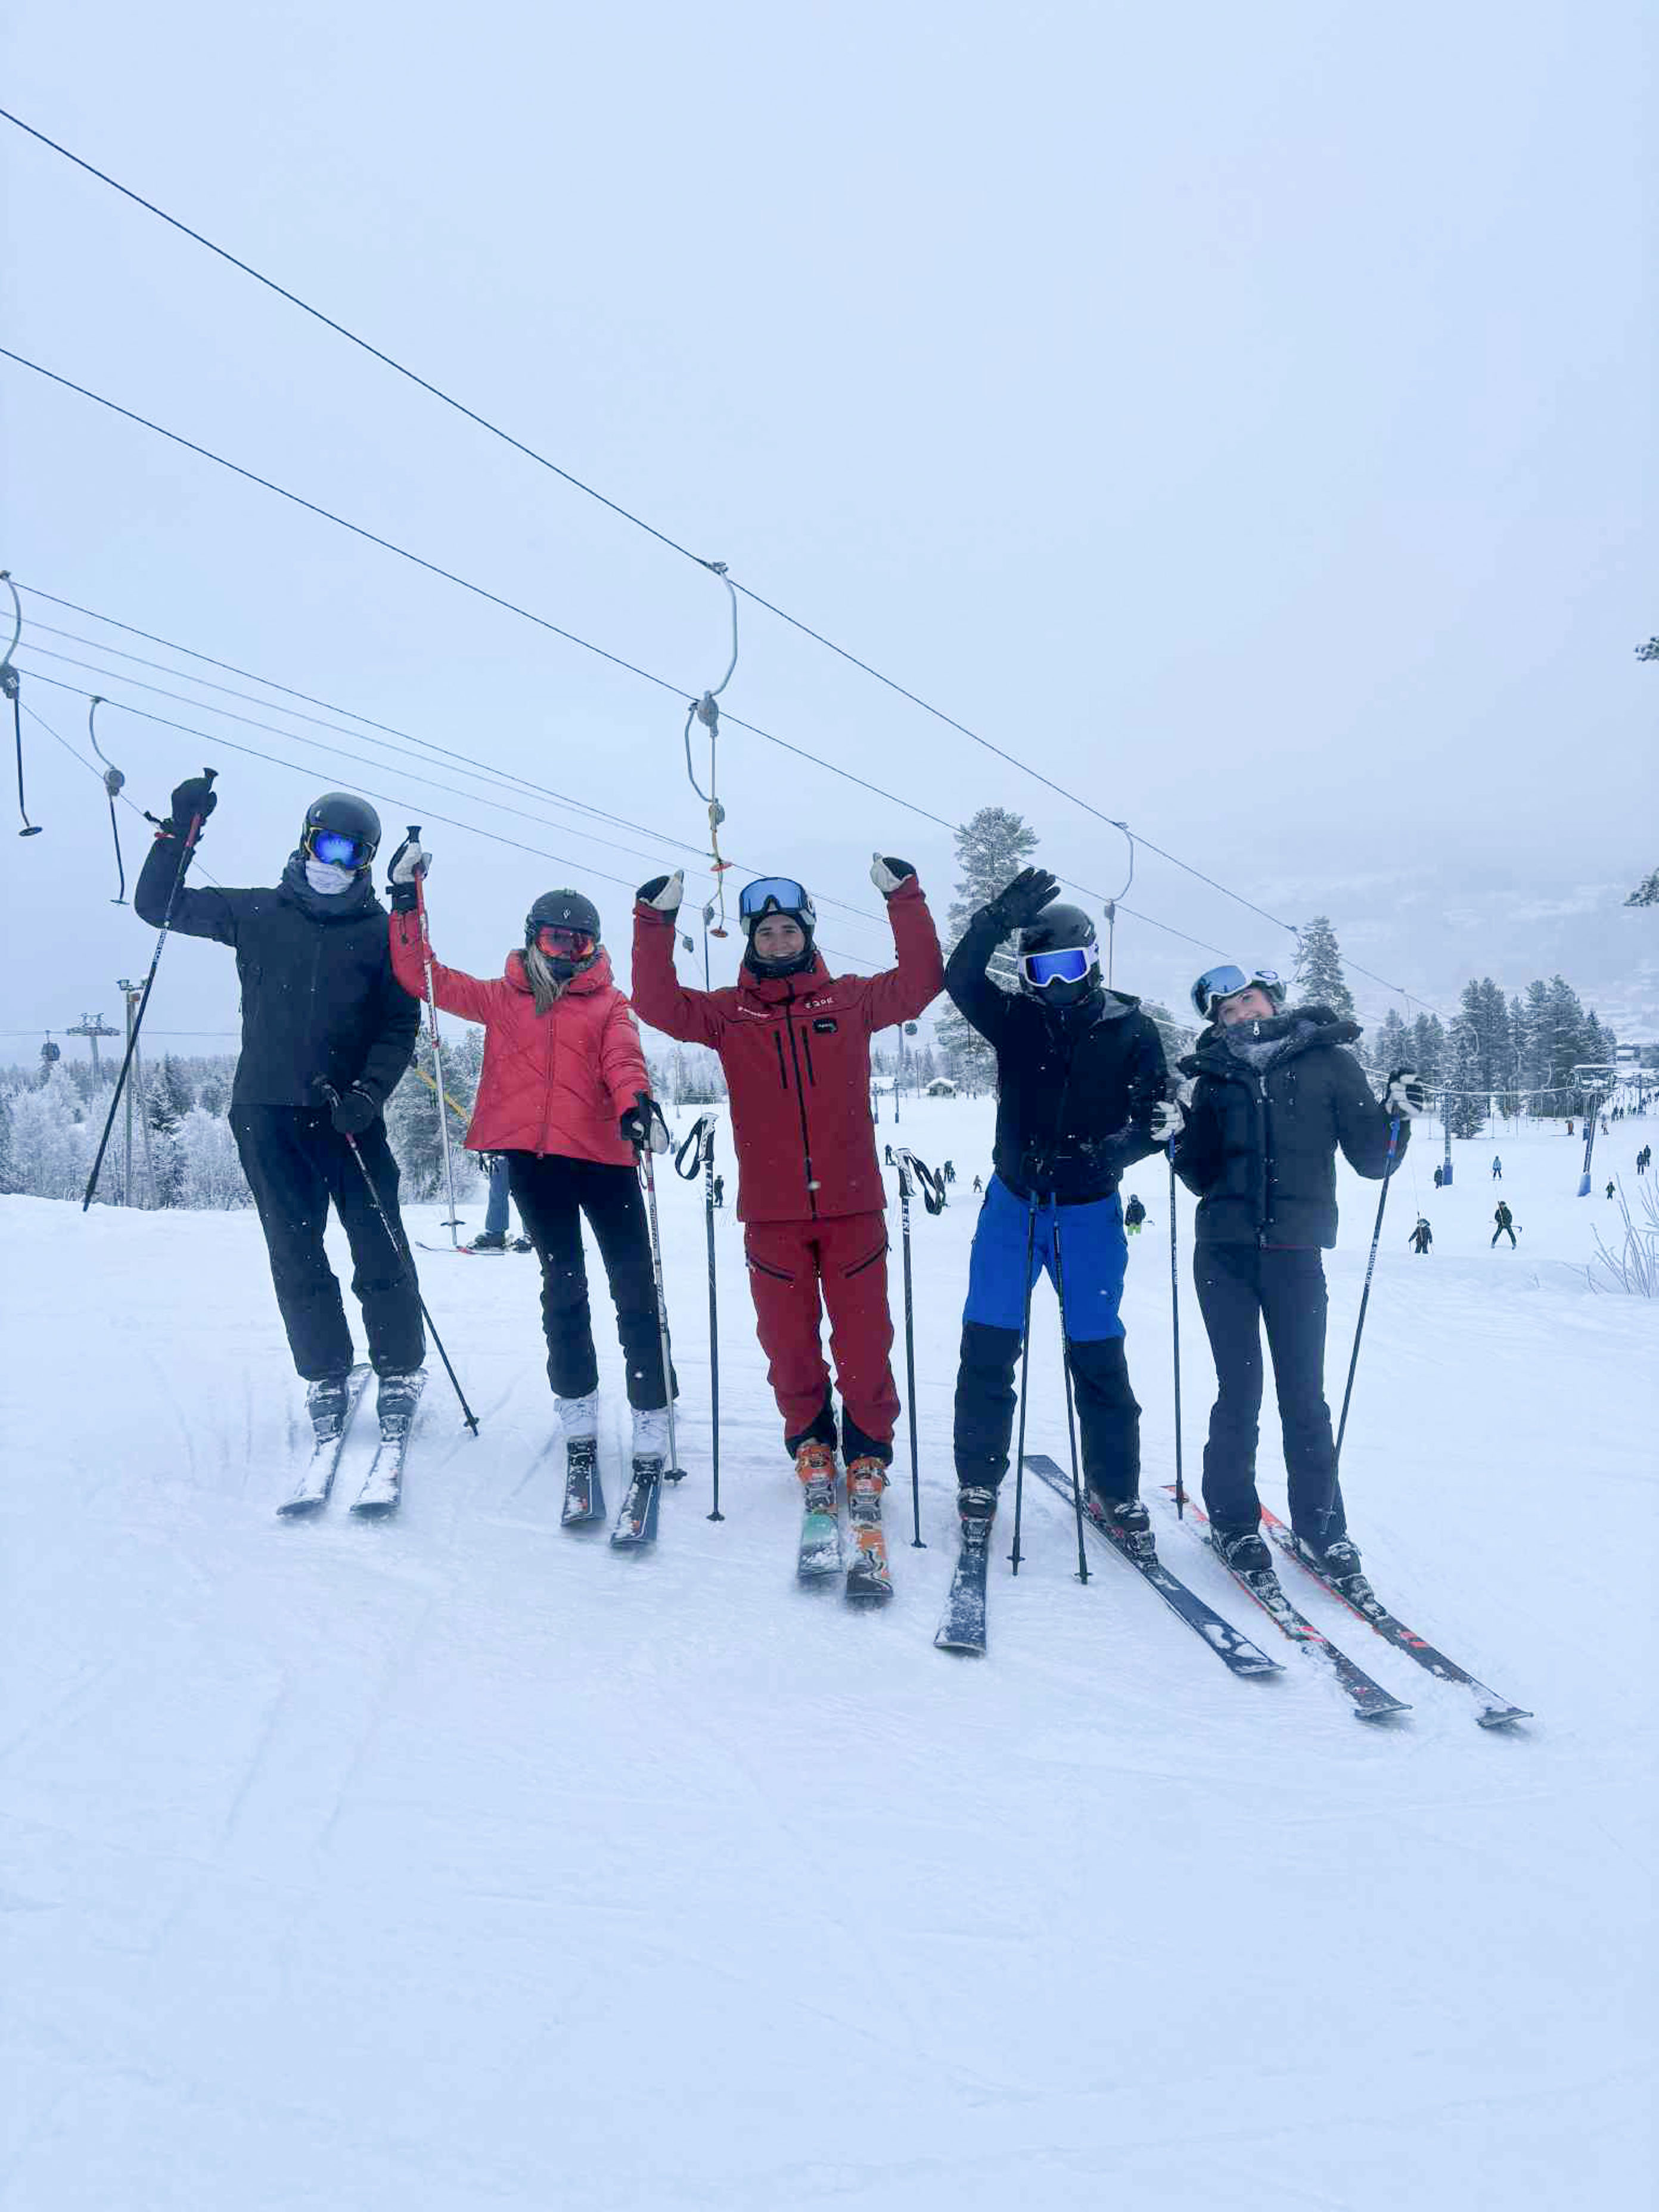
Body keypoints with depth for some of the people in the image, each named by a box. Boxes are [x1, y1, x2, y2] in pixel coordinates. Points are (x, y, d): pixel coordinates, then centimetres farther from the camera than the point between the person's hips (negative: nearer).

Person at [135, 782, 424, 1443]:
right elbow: (156, 904, 13)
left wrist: (369, 1092, -12)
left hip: (349, 1115, -1)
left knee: (379, 1248, -4)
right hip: (266, 1112, 2)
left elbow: (400, 1027, 2)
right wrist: (180, 829, 1)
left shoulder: (383, 932, 5)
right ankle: (325, 1378, 14)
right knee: (296, 1254, 4)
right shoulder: (256, 915, 10)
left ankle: (400, 1374, 8)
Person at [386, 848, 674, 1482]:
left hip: (603, 1153, -1)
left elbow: (623, 1058, -7)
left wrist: (635, 1102, -29)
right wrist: (407, 904, 3)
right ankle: (578, 1417, 21)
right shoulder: (501, 997, 15)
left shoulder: (609, 1003, 10)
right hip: (532, 1159, 1)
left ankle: (652, 1421, 4)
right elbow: (425, 977, 12)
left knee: (634, 1288, -3)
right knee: (563, 1286, 8)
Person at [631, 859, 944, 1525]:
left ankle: (868, 1451, 22)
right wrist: (655, 923, -13)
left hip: (853, 1203, 0)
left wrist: (904, 900, -5)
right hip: (771, 1211, 1)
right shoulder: (729, 1012, 6)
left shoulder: (850, 1000, 7)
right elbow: (658, 1005, -4)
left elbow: (920, 983, 1)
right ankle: (810, 1443, 31)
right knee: (787, 1341, 9)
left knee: (865, 1339, 4)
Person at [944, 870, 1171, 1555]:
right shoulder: (1016, 1020, 0)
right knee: (987, 1344, 0)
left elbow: (1155, 1117, -5)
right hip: (1013, 1201, 1)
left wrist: (1117, 1146, -26)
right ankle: (978, 1480, 16)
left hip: (1089, 1210, -1)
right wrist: (997, 920, -32)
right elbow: (959, 980, -17)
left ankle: (1117, 1489, 19)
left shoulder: (1131, 1032, -3)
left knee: (1097, 1354, 3)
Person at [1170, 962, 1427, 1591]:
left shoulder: (1329, 1064, 3)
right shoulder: (1214, 1076, 9)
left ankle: (1320, 1527, 17)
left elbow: (1371, 1161, 3)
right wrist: (1176, 1136, -4)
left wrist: (1396, 1116, -14)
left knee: (1304, 1397, 1)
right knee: (1240, 1392, 3)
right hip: (1225, 1254, 1)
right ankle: (1231, 1519, 18)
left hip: (1296, 1255, -1)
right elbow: (1203, 1179, 11)